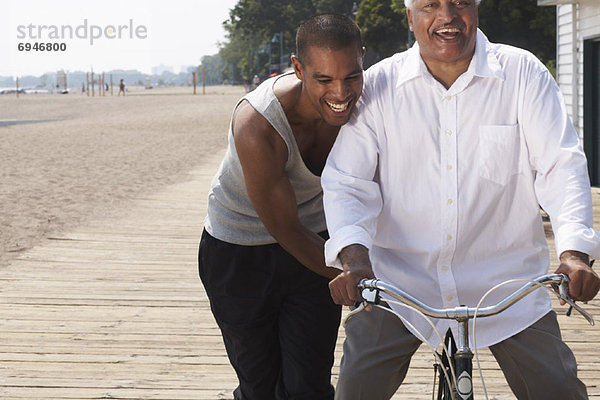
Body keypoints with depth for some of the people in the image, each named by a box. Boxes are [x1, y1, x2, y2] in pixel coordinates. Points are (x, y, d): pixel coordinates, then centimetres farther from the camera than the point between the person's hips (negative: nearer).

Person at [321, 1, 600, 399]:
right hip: (400, 280, 0)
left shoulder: (523, 72, -3)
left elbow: (561, 165, -8)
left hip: (504, 281, 0)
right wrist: (354, 259, -24)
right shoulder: (377, 86, -2)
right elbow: (347, 182, -6)